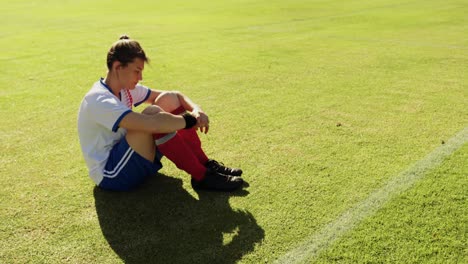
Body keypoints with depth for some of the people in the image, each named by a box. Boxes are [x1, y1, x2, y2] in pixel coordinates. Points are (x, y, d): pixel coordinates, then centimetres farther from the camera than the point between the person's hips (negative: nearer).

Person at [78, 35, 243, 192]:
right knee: (153, 113, -31)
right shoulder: (99, 101, -24)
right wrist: (190, 120, -25)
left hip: (126, 157, 9)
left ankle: (205, 164, -6)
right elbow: (152, 125, -39)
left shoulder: (126, 88, 4)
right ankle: (201, 177, -21)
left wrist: (195, 110, -14)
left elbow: (173, 95, 5)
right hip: (111, 175, -9)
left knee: (168, 100, -7)